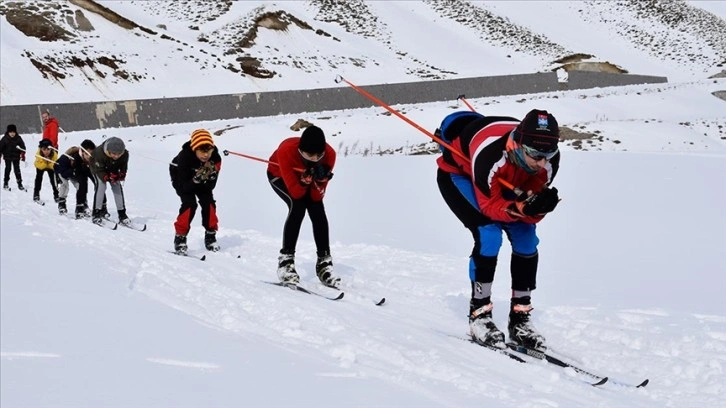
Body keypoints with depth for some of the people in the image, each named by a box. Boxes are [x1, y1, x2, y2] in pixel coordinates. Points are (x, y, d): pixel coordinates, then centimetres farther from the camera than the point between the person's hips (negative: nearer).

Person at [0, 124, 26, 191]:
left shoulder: (18, 138, -4)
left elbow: (23, 146, 5)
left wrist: (23, 154, 0)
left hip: (16, 157, 1)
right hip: (7, 157, -1)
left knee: (17, 170, 1)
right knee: (8, 169, 0)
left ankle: (20, 184, 6)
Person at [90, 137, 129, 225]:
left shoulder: (125, 154, -30)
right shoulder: (99, 153, -41)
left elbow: (123, 168, -14)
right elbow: (99, 169, -30)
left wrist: (121, 175, -33)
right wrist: (107, 178, -45)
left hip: (113, 170, 4)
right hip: (98, 168, -3)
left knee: (117, 186, -9)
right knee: (100, 185, -23)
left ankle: (122, 214, -4)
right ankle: (96, 213, -19)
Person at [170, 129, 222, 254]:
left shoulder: (215, 158, -30)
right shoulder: (184, 157, -40)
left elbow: (211, 186, -22)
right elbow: (183, 187, -33)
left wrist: (210, 176, -42)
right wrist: (196, 179, -48)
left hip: (203, 181, 4)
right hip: (181, 179, -4)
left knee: (209, 202, -13)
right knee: (190, 204, -23)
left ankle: (210, 236, 4)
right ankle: (180, 238, -12)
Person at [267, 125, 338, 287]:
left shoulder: (329, 154, -32)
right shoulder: (286, 151, -41)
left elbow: (317, 196, -26)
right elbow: (295, 192, -35)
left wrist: (321, 179, -43)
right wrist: (306, 179, -51)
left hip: (306, 177, 3)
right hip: (279, 176, -3)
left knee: (318, 210, -16)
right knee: (298, 206, -27)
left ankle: (324, 263, -7)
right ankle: (285, 262, -23)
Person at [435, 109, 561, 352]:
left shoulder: (549, 160, -28)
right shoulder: (491, 154, -44)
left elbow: (532, 212, -19)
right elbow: (490, 207, -32)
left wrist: (539, 207, -42)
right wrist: (523, 207, -49)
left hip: (501, 182, 6)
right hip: (457, 175, -5)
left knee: (526, 237, -7)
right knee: (488, 234, -23)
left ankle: (520, 319, 5)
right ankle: (479, 315, -8)